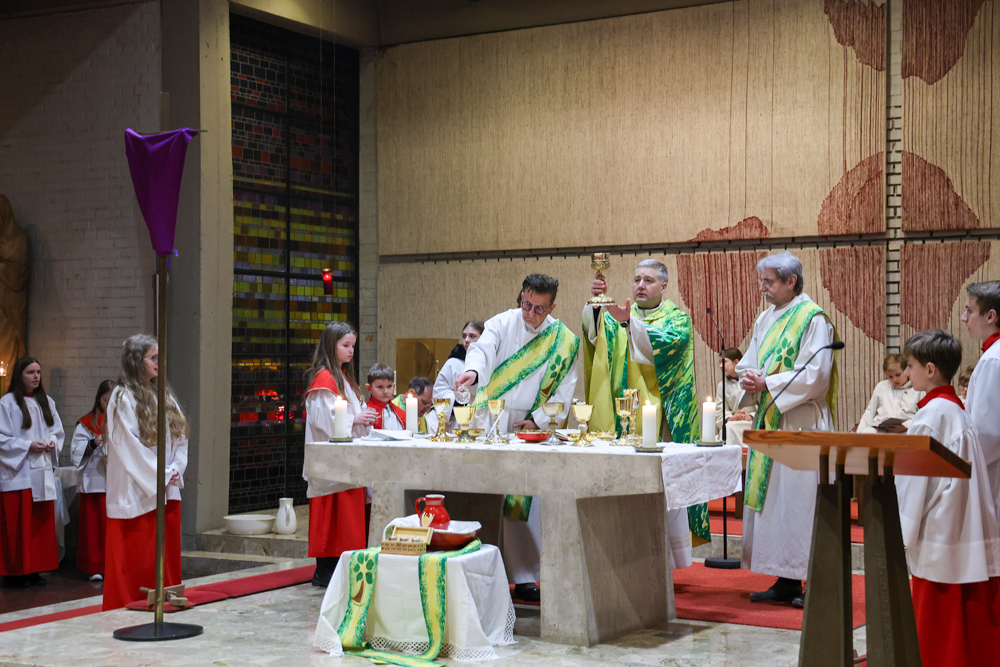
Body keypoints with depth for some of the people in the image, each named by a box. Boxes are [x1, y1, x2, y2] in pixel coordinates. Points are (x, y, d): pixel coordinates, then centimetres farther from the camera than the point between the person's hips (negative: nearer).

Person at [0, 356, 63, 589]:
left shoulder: (46, 402, 13)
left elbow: (57, 430, 19)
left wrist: (52, 441, -2)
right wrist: (28, 445, -17)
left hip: (42, 472, 6)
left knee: (42, 522, 6)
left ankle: (35, 570, 14)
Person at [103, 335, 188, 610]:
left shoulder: (165, 396, 14)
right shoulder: (123, 397, -7)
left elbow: (180, 438, 12)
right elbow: (128, 445, -13)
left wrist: (174, 470, -5)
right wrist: (159, 475, -14)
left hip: (167, 492, 6)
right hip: (136, 492, -6)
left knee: (166, 558, 8)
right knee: (134, 560, -3)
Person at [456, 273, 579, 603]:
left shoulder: (565, 341, 4)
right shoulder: (502, 323, 1)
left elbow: (564, 390, 5)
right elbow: (483, 349, -18)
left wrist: (538, 419, -7)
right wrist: (472, 371, -39)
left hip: (530, 429, 1)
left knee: (521, 501, -1)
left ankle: (522, 578, 6)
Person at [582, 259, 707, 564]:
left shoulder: (677, 318, 6)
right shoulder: (619, 314, 17)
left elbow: (666, 343, -16)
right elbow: (594, 330, -4)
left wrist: (629, 321, -29)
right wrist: (594, 302, -23)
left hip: (660, 413, -3)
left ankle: (665, 560, -2)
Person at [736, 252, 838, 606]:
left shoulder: (813, 319, -10)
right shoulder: (766, 319, 15)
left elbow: (815, 375, -17)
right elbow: (749, 362, 20)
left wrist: (768, 382, -15)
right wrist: (749, 378, -3)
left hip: (802, 422, -8)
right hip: (770, 420, 8)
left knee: (801, 497, -7)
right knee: (772, 497, 7)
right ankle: (786, 581, 12)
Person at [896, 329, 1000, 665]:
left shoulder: (932, 414, -15)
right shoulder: (959, 411, 12)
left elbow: (914, 479, -14)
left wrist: (902, 533, -9)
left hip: (939, 540, -9)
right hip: (969, 539, 9)